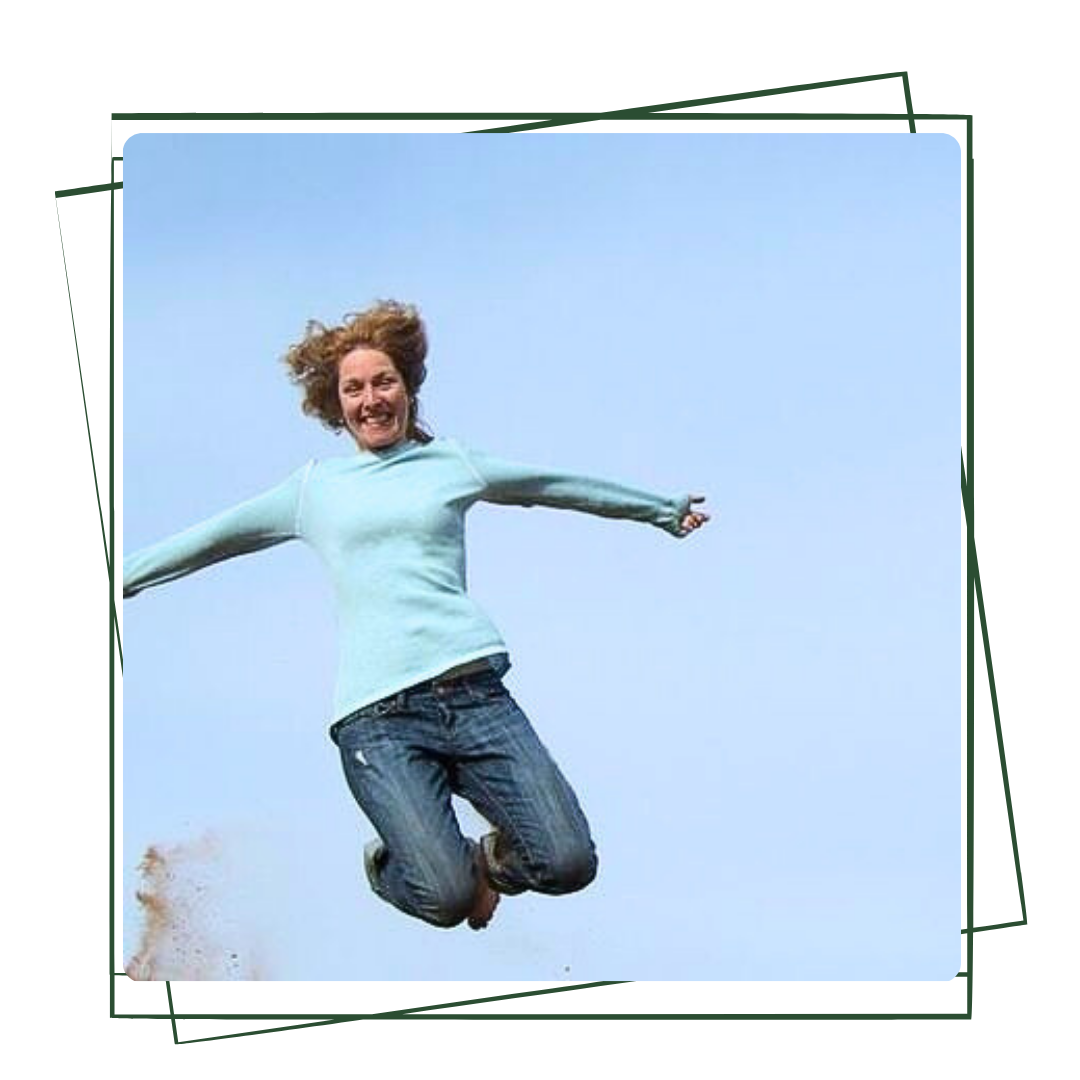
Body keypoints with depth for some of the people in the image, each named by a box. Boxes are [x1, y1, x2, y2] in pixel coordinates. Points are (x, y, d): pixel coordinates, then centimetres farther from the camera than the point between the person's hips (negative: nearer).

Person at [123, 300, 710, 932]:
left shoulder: (452, 464, 19)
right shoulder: (316, 488, 18)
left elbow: (564, 486, 29)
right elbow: (211, 540, 24)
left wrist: (665, 509, 39)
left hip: (474, 687, 2)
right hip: (377, 714, -1)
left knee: (569, 864, -15)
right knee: (445, 900, -19)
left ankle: (489, 858, 19)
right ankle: (392, 861, 17)